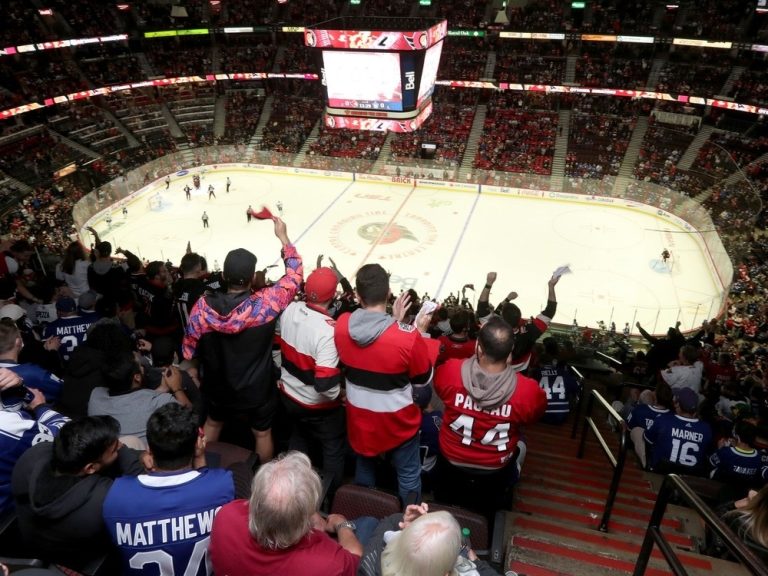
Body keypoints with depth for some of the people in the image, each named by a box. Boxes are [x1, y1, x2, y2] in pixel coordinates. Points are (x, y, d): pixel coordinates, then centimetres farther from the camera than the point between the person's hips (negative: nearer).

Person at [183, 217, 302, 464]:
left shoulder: (203, 306, -22)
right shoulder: (266, 302, -29)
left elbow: (189, 348, -8)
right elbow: (295, 276, -12)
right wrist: (284, 238, -4)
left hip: (218, 386, 3)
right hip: (258, 389, -2)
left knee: (213, 424, 31)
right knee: (262, 434, 22)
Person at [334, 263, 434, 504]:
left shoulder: (341, 324, -17)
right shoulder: (408, 336, -30)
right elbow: (423, 380, -12)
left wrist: (393, 321, 1)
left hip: (359, 416, 5)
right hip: (397, 419, -4)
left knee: (364, 467, 29)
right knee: (408, 476, 20)